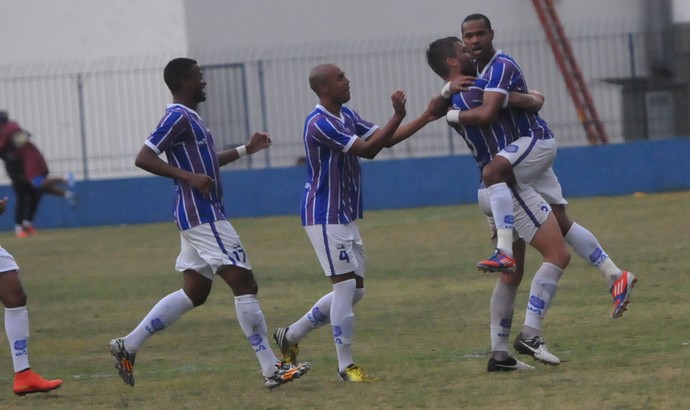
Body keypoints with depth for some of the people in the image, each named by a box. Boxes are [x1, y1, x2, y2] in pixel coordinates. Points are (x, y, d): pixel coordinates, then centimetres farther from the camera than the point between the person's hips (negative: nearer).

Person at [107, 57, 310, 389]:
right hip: (203, 216, -11)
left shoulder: (188, 117, 18)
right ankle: (272, 370, -9)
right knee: (244, 284, -10)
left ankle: (128, 346, 13)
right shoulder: (178, 117, -13)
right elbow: (144, 159, -21)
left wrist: (245, 150, 30)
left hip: (202, 216, 11)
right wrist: (189, 177, -27)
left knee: (194, 292, 13)